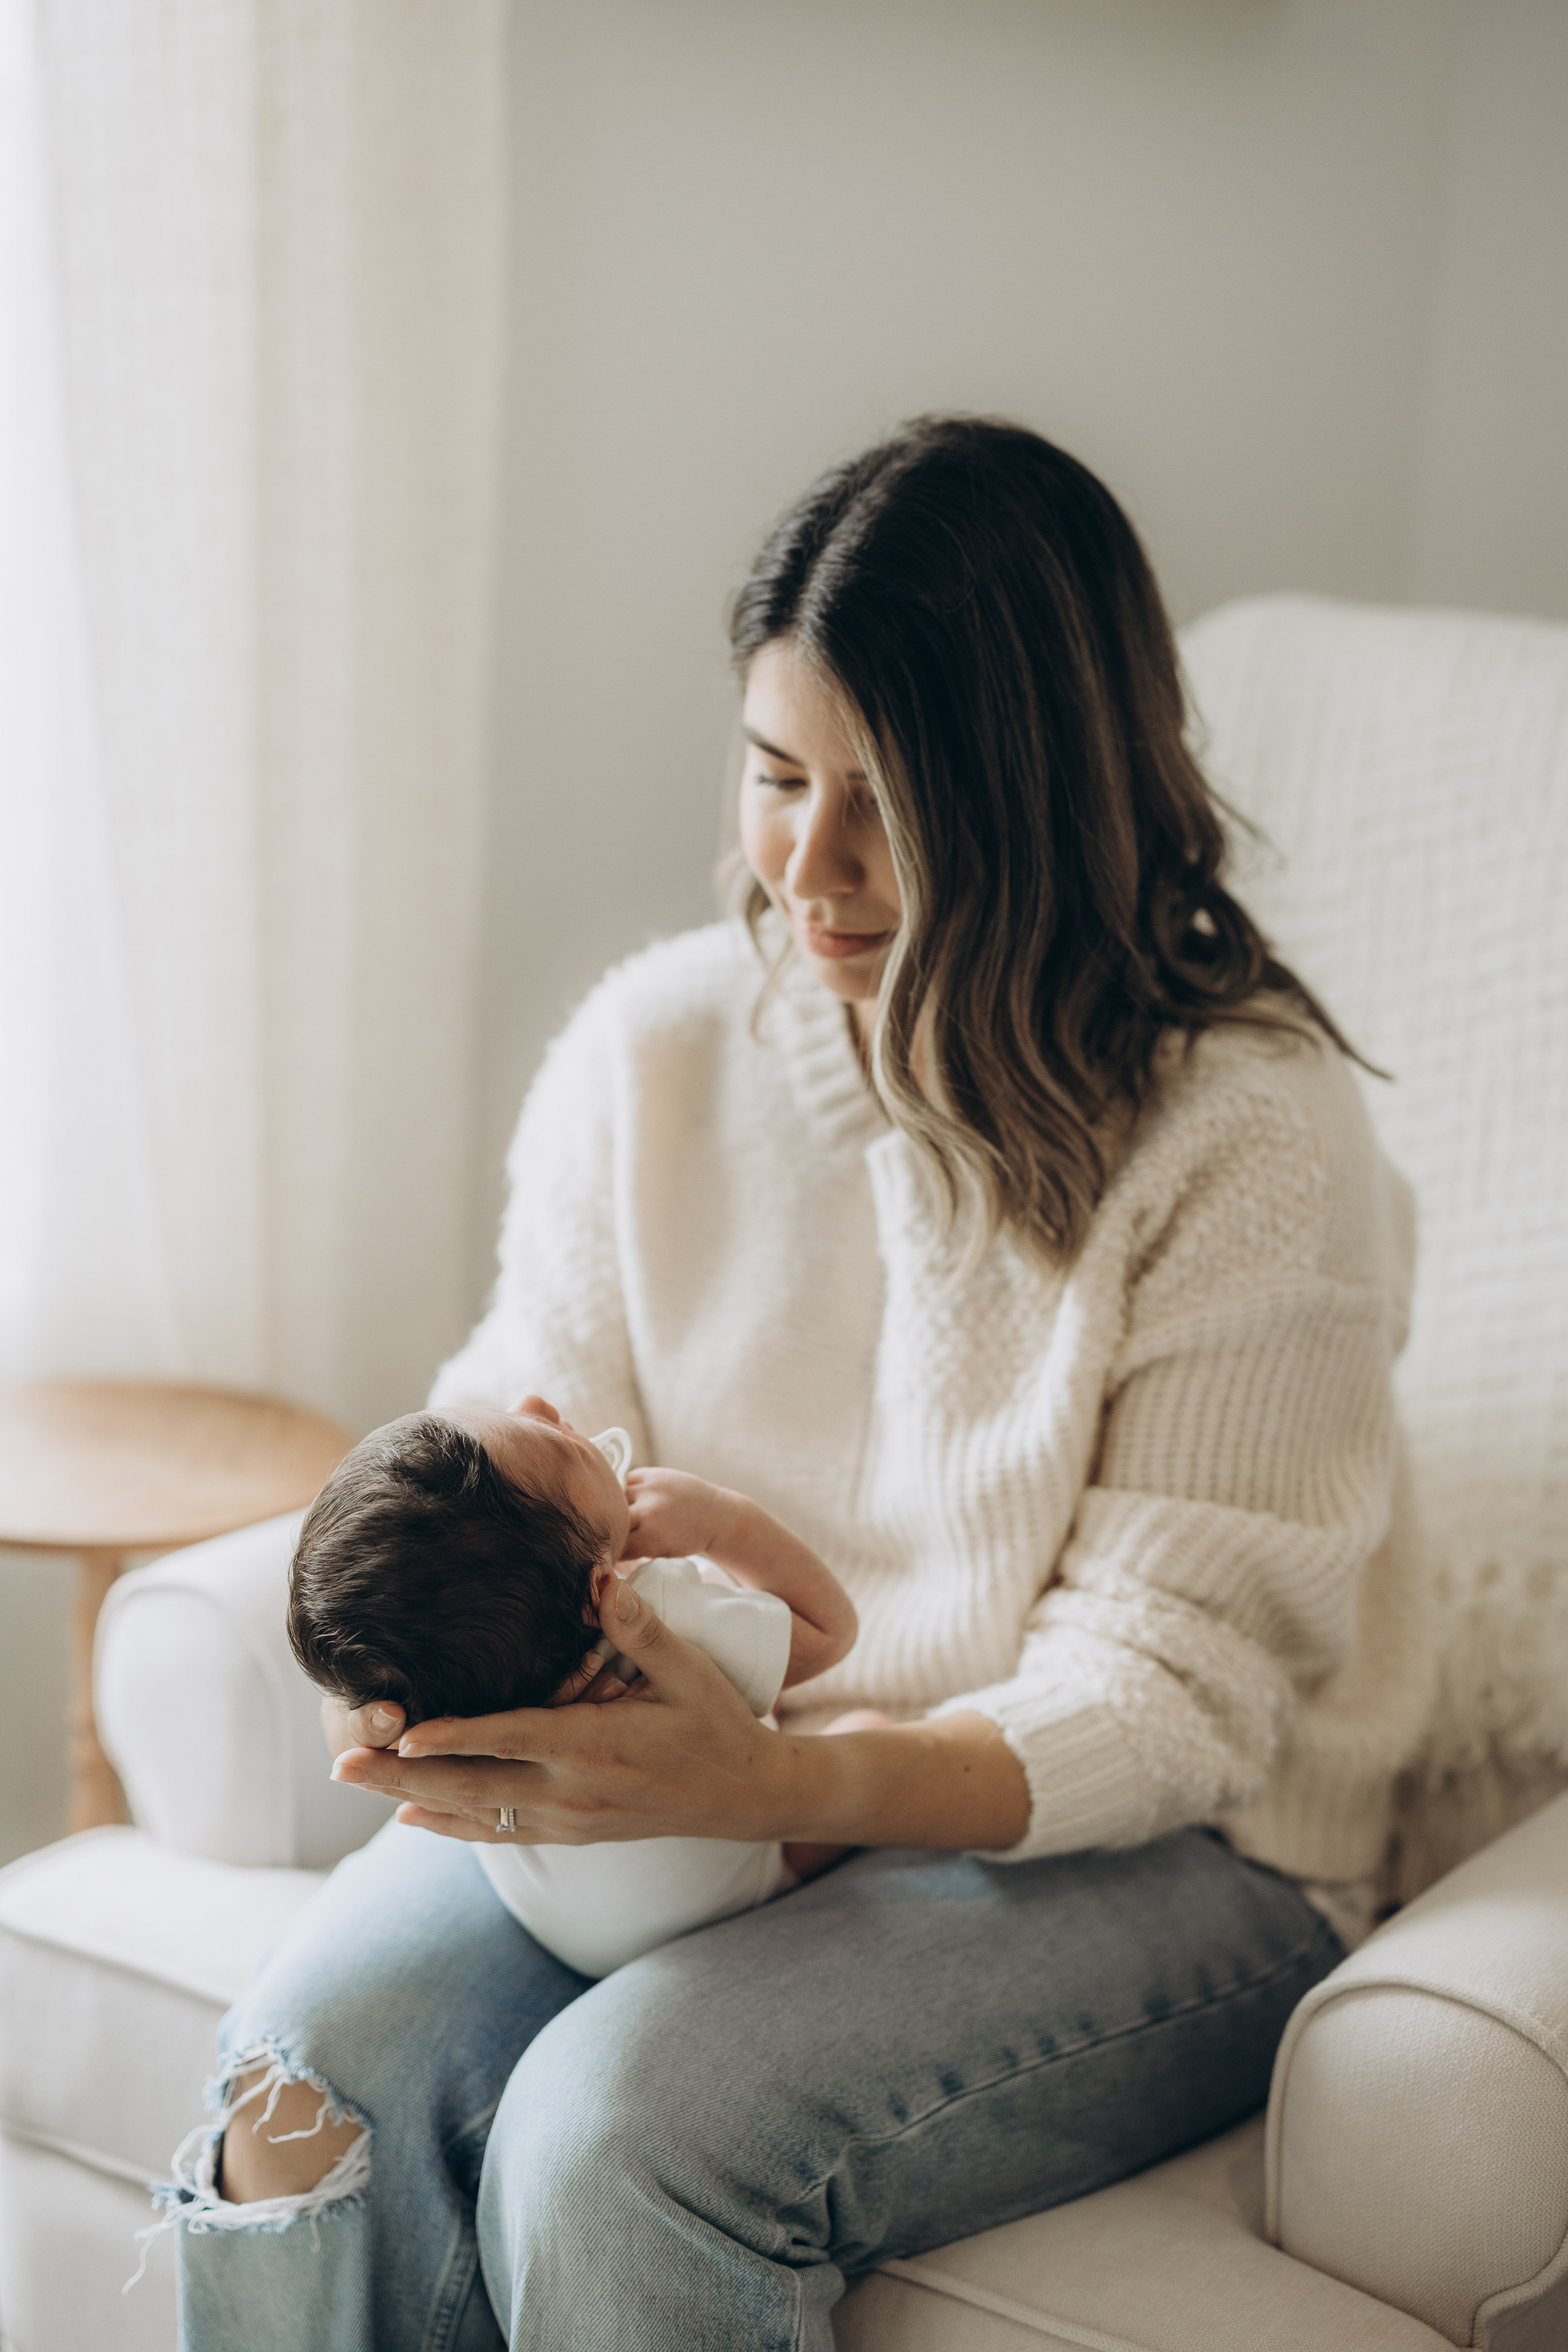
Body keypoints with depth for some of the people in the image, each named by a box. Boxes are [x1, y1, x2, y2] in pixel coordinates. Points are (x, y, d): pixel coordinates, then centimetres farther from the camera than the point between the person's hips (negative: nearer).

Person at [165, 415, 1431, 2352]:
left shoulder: (1251, 1137, -13)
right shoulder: (651, 1045, 2)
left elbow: (1169, 1700, -15)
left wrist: (784, 1779, -32)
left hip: (1135, 1852, -4)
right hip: (694, 1768, 4)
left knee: (623, 2125, -29)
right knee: (316, 2070, -23)